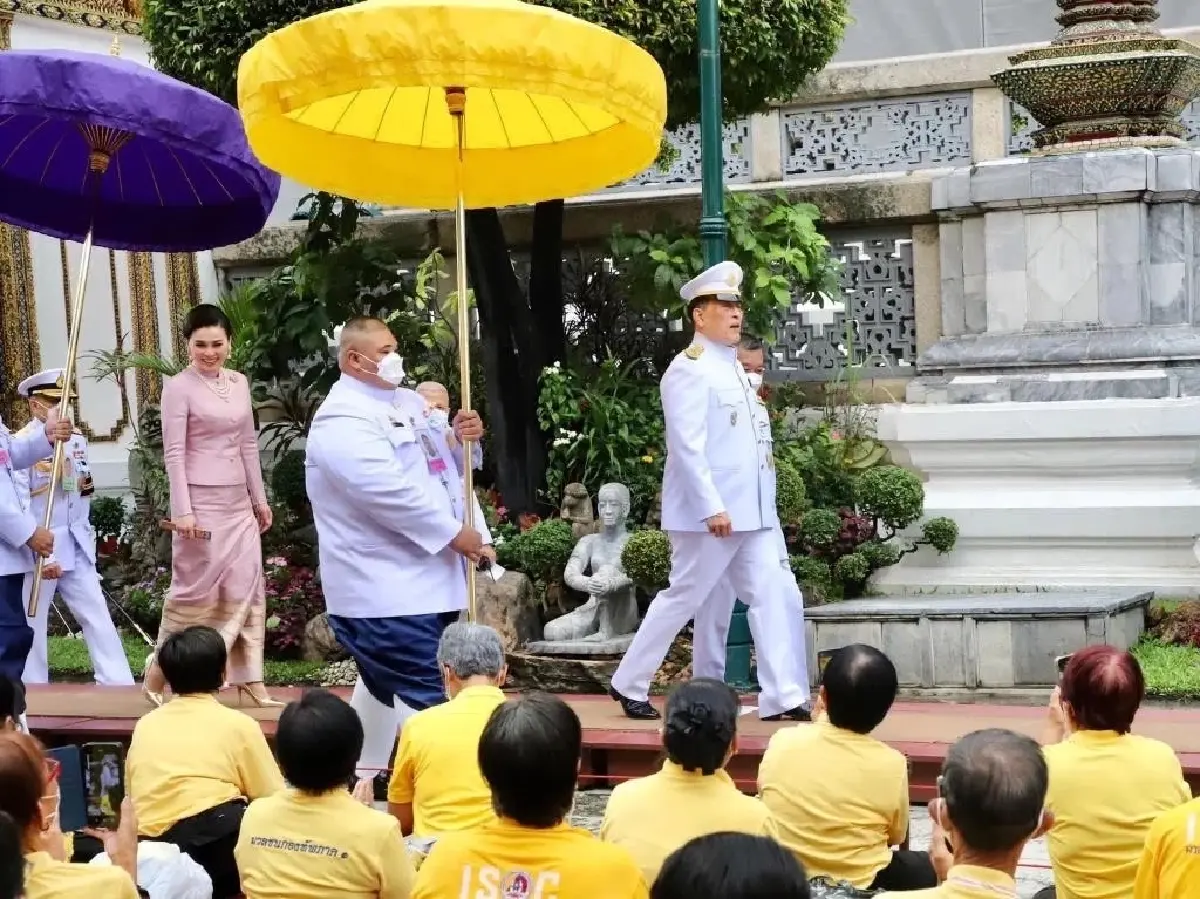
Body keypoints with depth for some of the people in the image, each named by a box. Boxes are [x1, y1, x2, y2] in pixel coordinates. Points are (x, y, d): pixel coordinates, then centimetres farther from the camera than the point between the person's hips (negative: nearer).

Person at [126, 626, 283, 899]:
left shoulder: (145, 724, 21)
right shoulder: (237, 724, 8)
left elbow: (132, 795, 27)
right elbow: (273, 801, 7)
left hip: (151, 852, 6)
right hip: (215, 840, -6)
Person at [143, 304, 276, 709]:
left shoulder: (239, 382, 10)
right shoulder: (178, 387, -8)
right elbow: (174, 453, -12)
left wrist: (260, 498, 15)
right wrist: (182, 510, -18)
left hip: (238, 502, 6)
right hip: (201, 501, -6)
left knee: (246, 589, 6)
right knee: (195, 589, -2)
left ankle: (250, 680, 11)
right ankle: (156, 677, 11)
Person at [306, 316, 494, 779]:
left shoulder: (406, 403, 14)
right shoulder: (343, 420, -16)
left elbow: (442, 464, 22)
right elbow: (390, 492, -26)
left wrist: (462, 436, -1)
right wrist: (454, 534, -20)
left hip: (422, 577, 10)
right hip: (385, 585, -10)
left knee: (384, 680, 21)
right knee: (422, 693, -12)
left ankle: (364, 774, 33)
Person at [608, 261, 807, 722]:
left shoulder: (735, 369, 17)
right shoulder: (689, 369, -12)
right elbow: (688, 446, -19)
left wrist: (759, 507, 17)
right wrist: (712, 507, -24)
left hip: (752, 512, 9)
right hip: (710, 512, -8)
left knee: (768, 596, 2)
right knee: (683, 598, 0)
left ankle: (782, 697, 3)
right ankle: (628, 684, 14)